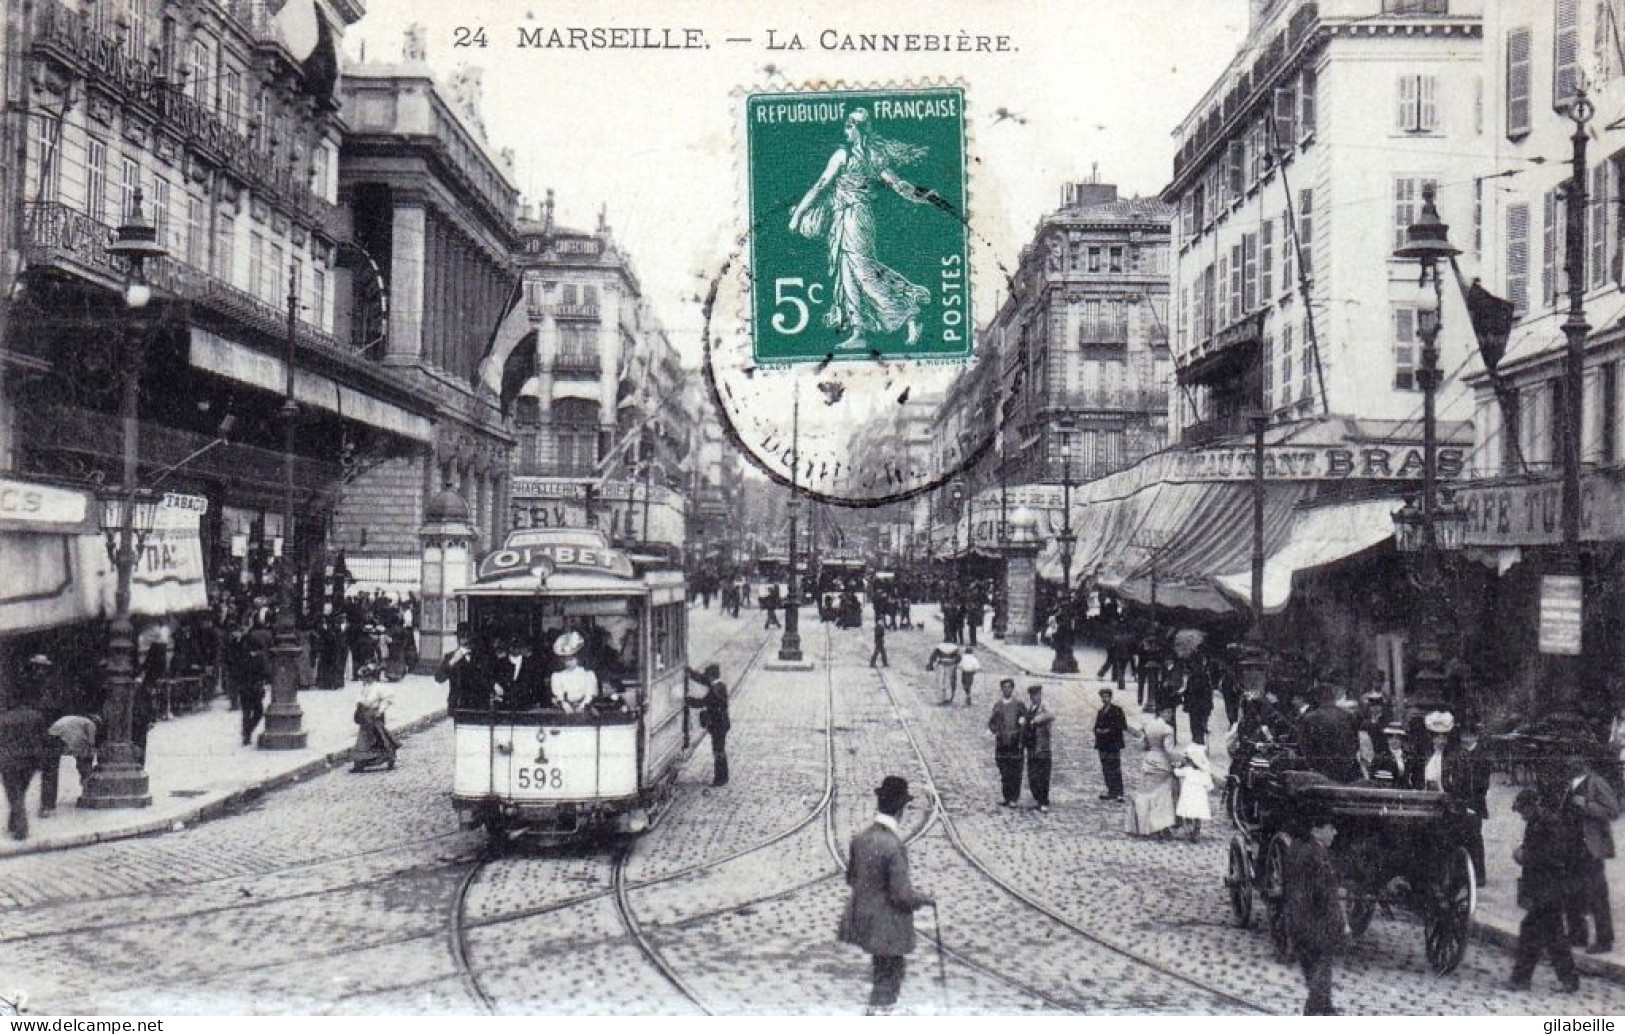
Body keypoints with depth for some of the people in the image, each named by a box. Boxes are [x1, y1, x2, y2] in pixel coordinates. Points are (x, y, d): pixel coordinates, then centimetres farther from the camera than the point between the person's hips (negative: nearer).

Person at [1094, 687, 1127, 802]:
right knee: (1106, 770, 4)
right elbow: (1096, 726, 23)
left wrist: (1109, 730, -13)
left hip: (1114, 745, -6)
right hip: (1103, 745, 6)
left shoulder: (1117, 710, 0)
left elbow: (1123, 725, -7)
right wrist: (1098, 730, -1)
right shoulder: (1100, 712, 19)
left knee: (1115, 769, -9)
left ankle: (1119, 793, -9)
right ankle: (1111, 792, 9)